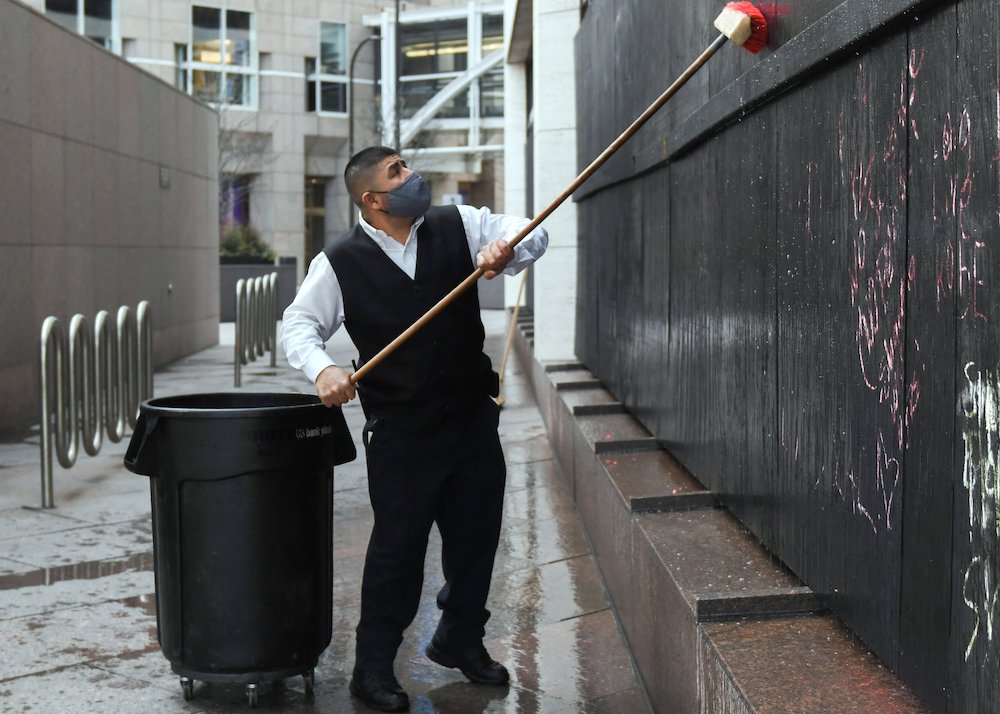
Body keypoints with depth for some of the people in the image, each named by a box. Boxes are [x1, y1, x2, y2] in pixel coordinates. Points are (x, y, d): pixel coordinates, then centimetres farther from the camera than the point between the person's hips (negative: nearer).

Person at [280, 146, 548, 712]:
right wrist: (322, 369, -20)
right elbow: (299, 324, 0)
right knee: (398, 546, 0)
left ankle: (461, 640, 36)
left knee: (477, 536, 14)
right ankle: (374, 668, 16)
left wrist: (506, 249, -25)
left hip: (474, 418, 4)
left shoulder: (459, 226, 2)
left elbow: (534, 235, -2)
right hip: (401, 431, -4)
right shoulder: (341, 263, -5)